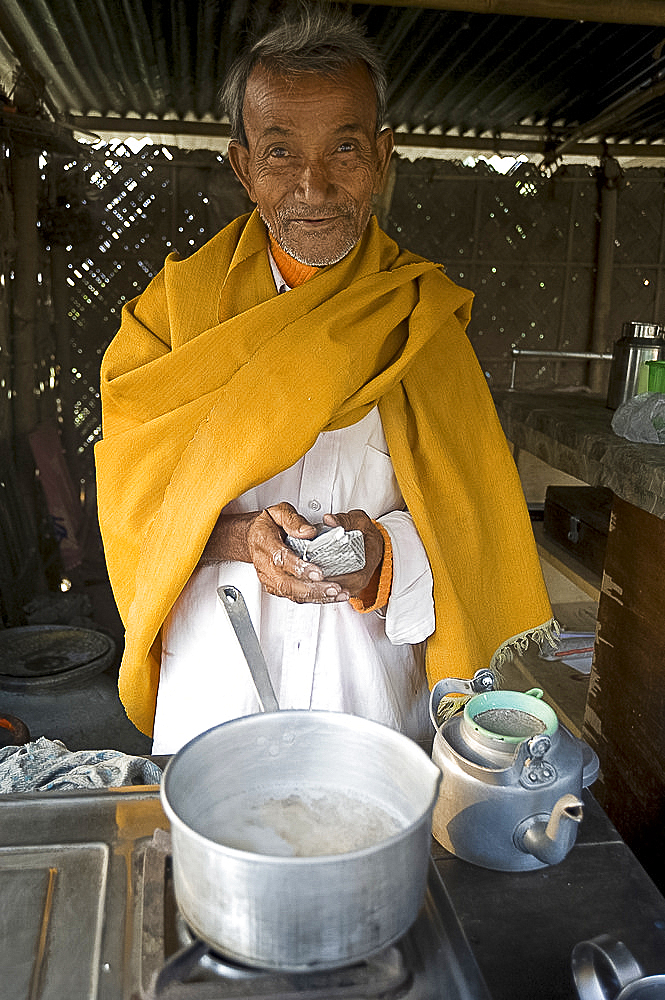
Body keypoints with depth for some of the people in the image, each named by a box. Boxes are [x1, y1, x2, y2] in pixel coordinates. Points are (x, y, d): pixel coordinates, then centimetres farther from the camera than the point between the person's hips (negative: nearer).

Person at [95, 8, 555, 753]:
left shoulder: (424, 314, -2)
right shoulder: (181, 303, -5)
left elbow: (463, 503, -3)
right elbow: (134, 493, -6)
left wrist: (387, 550, -23)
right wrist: (237, 537, -25)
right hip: (217, 671, 0)